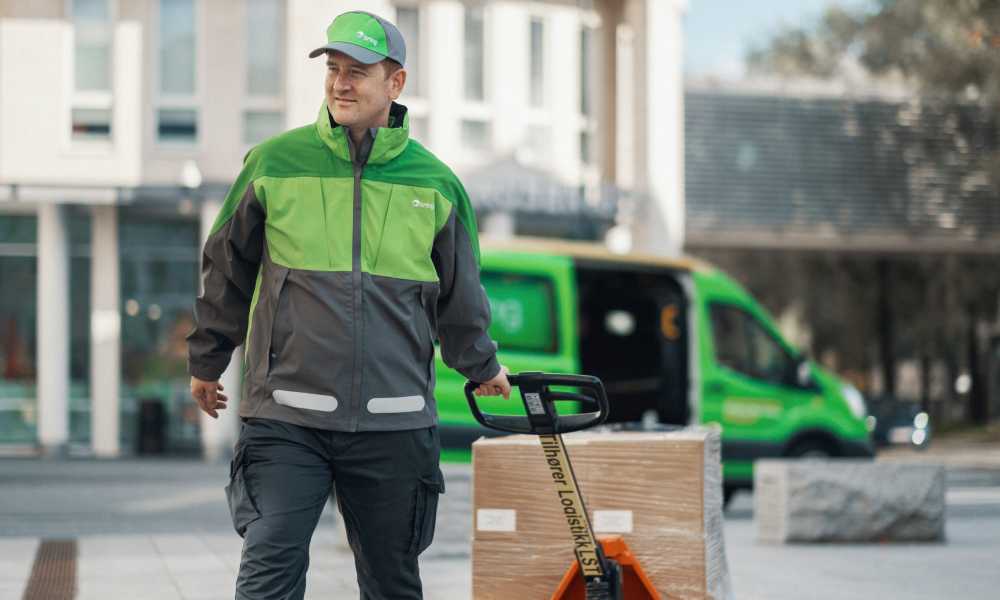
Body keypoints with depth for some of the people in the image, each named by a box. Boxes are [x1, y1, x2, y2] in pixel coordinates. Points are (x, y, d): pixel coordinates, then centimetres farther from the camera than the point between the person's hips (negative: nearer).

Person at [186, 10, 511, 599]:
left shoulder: (436, 185, 5)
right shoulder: (274, 164, 0)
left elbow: (459, 297, 20)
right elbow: (226, 272, 13)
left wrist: (483, 367, 32)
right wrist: (207, 361, 21)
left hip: (394, 423, 2)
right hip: (287, 417, -2)